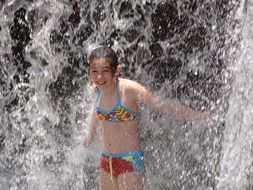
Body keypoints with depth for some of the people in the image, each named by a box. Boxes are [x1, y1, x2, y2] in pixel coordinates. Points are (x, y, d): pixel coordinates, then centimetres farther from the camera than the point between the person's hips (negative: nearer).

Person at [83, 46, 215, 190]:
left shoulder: (130, 89, -19)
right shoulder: (97, 89, -1)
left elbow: (164, 106, -17)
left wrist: (200, 116, -22)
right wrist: (91, 134, 39)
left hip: (131, 161, -6)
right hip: (106, 160, 6)